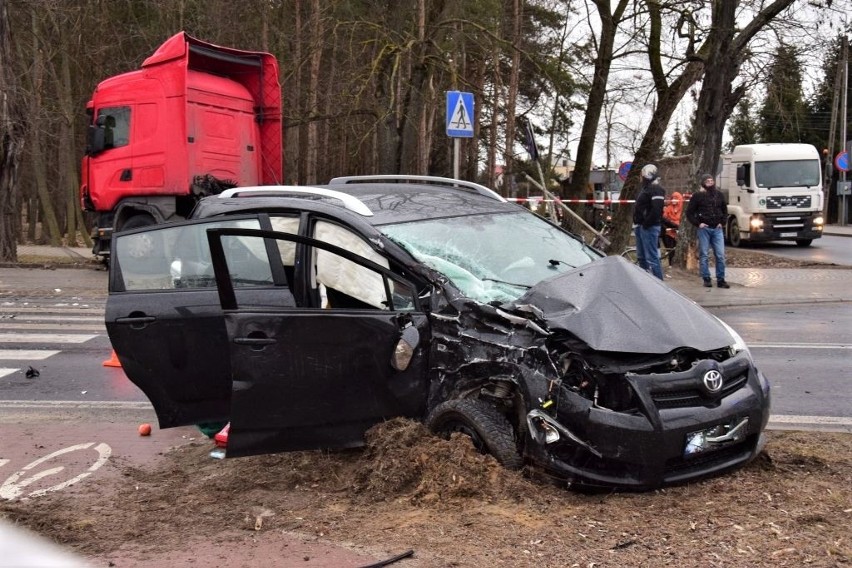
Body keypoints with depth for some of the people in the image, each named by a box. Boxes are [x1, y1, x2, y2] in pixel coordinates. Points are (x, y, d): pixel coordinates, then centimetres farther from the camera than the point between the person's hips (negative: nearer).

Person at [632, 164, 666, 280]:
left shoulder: (656, 189, -13)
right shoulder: (646, 188, 19)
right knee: (641, 257, 16)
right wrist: (636, 224, 15)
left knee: (651, 258, -11)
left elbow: (657, 209, -24)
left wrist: (647, 223, -20)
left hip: (649, 227, -11)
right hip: (640, 226, 11)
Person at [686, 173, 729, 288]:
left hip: (717, 229, 3)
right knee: (704, 255, 1)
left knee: (720, 255, -1)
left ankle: (720, 280, 5)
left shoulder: (719, 195, 11)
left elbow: (725, 211, 22)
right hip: (704, 229, -3)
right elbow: (689, 213, 1)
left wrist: (722, 222, 9)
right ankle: (706, 279, 8)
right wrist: (698, 223, -7)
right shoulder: (698, 196, -1)